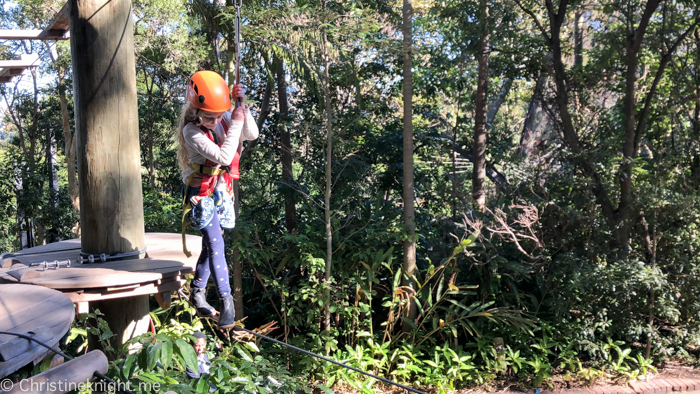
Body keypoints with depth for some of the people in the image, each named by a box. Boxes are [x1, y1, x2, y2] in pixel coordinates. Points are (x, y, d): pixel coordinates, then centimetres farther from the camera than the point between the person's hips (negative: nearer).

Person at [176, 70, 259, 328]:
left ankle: (197, 294, 27)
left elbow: (252, 135, -2)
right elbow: (223, 156, -30)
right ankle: (226, 301, -10)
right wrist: (235, 124, -26)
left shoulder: (226, 119, -3)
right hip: (200, 194, -7)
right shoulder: (192, 132, -21)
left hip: (221, 192, 7)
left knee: (212, 244, 13)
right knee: (216, 245, -14)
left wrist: (243, 107, -13)